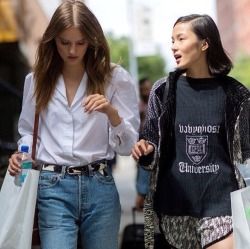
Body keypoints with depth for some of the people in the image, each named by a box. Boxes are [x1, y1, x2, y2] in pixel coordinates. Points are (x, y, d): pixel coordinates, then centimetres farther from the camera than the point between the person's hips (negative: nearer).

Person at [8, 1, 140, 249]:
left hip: (99, 186, 0)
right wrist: (21, 156, -3)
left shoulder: (115, 78, 3)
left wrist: (111, 112, -18)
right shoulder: (37, 80, 9)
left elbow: (127, 145, 0)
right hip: (53, 188, 0)